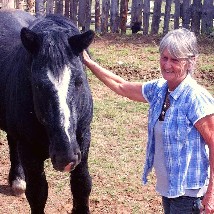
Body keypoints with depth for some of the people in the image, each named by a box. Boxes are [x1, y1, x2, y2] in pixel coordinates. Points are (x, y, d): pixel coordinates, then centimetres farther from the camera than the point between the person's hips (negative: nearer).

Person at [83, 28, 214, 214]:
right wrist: (89, 63, 12)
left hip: (188, 192, -7)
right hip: (167, 186, 7)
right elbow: (121, 87, 14)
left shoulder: (197, 99, -20)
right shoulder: (158, 90, 1)